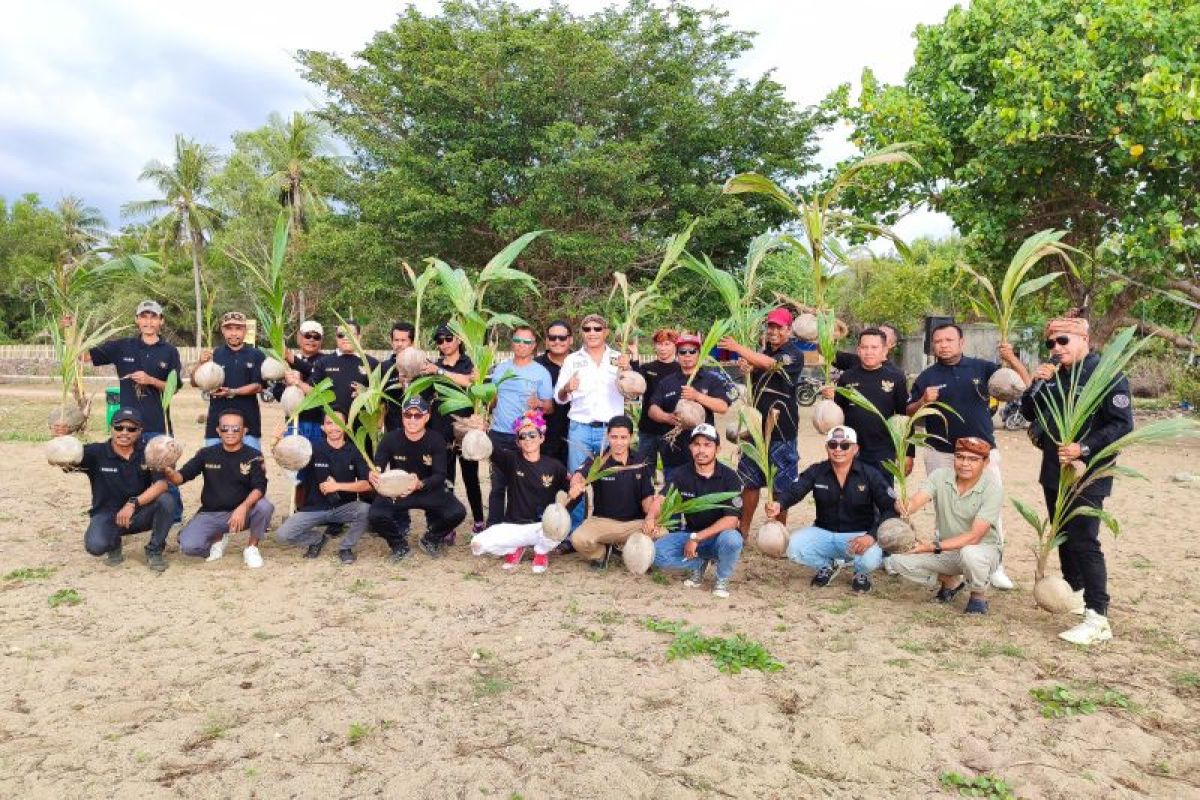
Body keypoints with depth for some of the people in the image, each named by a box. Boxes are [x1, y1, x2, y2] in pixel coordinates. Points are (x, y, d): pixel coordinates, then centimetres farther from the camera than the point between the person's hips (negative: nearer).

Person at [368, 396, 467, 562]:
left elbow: (440, 476, -20)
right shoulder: (390, 439, -13)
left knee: (457, 512, -24)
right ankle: (399, 544, 7)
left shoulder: (436, 440, -15)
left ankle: (430, 540, 10)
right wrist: (373, 476, -41)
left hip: (429, 490, 0)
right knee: (375, 516, -28)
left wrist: (420, 484, -42)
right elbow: (376, 469, -15)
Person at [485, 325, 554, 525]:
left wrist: (539, 404, -22)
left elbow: (549, 408, -2)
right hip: (498, 435, 3)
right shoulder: (500, 368, 11)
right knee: (497, 484, 7)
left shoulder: (541, 372, 0)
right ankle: (494, 526, 16)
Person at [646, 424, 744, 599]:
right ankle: (699, 564, 6)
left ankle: (722, 579, -5)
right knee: (658, 552, -23)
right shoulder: (681, 474, -5)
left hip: (719, 535, -2)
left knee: (732, 539, -38)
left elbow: (731, 519, -20)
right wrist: (650, 517, -43)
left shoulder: (729, 477, -13)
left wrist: (697, 538, -27)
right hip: (690, 534, 3)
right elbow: (661, 499, -19)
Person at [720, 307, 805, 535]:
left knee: (781, 485, 2)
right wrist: (747, 370, 2)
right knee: (749, 480, 10)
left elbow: (769, 364, -28)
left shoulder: (794, 354, -8)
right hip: (757, 426, 6)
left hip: (781, 431, -6)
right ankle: (743, 528, 18)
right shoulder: (764, 352, 14)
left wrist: (738, 348, -36)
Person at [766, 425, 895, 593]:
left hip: (859, 535, -2)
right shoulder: (816, 472, -4)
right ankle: (828, 566, 12)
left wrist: (872, 535, -29)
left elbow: (891, 508, -12)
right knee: (794, 547, -24)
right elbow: (792, 490, -18)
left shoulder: (870, 475, -8)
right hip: (824, 533, 2)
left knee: (871, 558, -34)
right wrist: (779, 504, -43)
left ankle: (861, 573, 9)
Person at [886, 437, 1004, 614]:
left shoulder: (992, 489, -21)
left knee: (970, 554, -39)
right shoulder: (940, 476, -11)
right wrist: (905, 507, -53)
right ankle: (950, 581, 11)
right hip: (945, 549, 4)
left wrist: (934, 547, -36)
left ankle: (979, 596, -5)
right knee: (896, 560, -14)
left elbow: (974, 536, -26)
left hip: (983, 548, -4)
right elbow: (916, 501, -28)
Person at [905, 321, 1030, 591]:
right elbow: (909, 413, 2)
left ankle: (995, 566, 14)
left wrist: (1011, 359, -21)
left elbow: (1024, 384, -3)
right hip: (941, 455, 1)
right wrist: (924, 401, -18)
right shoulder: (927, 376, 2)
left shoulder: (981, 367, 1)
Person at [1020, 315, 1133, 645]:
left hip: (1087, 475, -7)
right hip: (1054, 472, 7)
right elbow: (1029, 413, 12)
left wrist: (1084, 449, -24)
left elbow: (1123, 425, -15)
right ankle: (1072, 591, 35)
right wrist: (1037, 384, -5)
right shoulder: (1053, 375, 9)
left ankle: (1097, 619, -6)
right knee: (1063, 537, 18)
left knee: (1084, 542, -11)